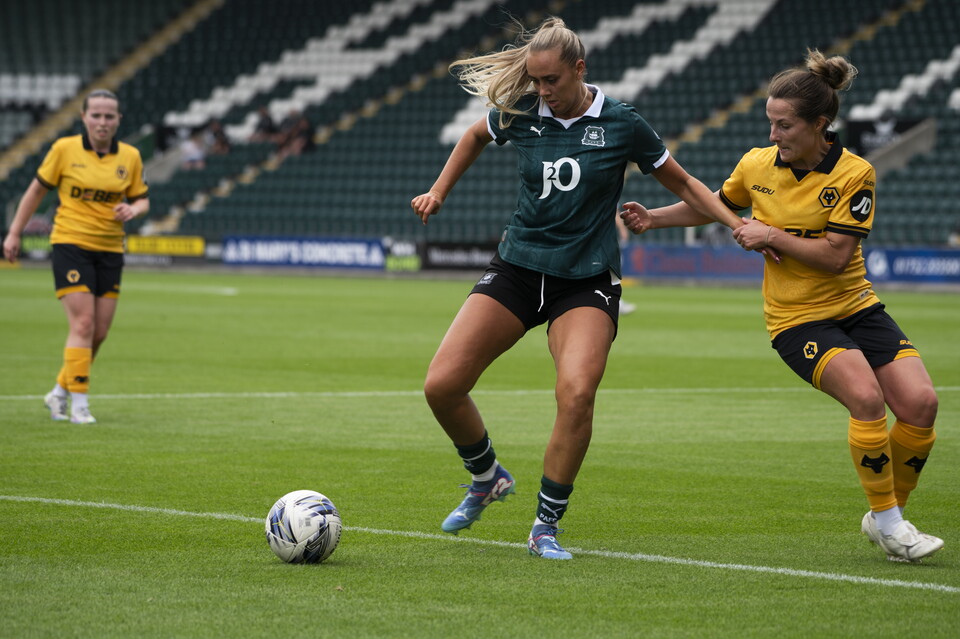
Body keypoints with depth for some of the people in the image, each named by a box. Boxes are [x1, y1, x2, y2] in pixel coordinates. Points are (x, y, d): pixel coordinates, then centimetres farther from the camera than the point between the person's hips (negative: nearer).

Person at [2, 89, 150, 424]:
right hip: (71, 244, -4)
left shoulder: (130, 157, 4)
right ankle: (79, 403, -9)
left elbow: (141, 199, 13)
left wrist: (133, 209, -11)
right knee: (83, 324, -14)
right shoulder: (65, 149, -4)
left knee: (100, 332, 3)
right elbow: (37, 190, 5)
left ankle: (60, 392, 22)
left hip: (110, 251, 4)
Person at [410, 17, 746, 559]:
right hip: (517, 269, 3)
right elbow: (476, 136, 23)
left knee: (577, 392, -27)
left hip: (587, 280, -3)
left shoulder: (622, 124, -7)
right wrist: (439, 192, 18)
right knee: (442, 384, -10)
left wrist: (741, 224, -4)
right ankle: (488, 479, 20)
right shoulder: (521, 113, -1)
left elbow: (682, 183, 6)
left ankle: (547, 525, -9)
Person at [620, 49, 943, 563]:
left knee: (919, 403, -14)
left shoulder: (854, 174, -12)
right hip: (795, 316, -1)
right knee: (866, 399, -26)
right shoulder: (757, 164, -3)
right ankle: (886, 522, -11)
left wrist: (771, 236, -16)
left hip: (856, 306, 1)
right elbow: (716, 204, 18)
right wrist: (652, 218, 10)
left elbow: (835, 255, -17)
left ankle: (887, 515, 7)